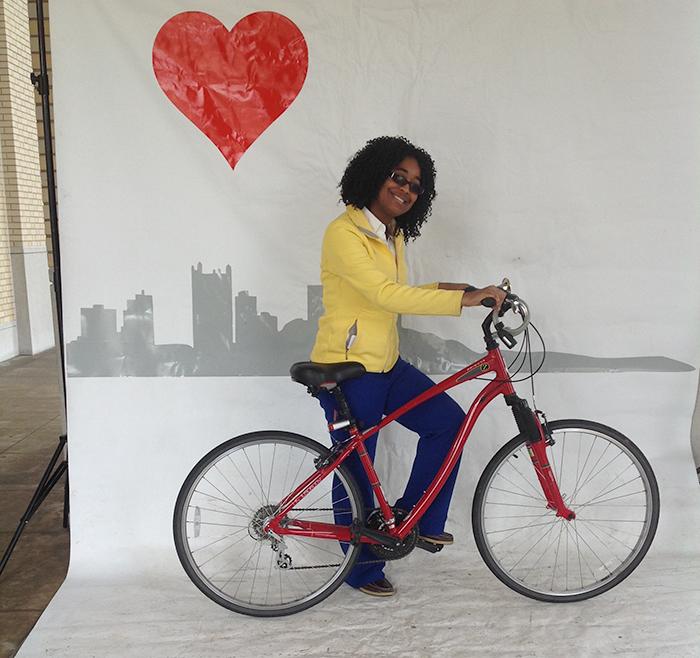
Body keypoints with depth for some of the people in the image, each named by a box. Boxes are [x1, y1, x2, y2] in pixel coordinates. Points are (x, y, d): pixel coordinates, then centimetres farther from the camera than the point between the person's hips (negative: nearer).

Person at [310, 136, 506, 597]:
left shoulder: (394, 235, 10)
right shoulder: (344, 234, -18)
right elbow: (386, 295, -29)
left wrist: (445, 290, 1)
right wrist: (465, 298, -29)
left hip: (386, 364, 8)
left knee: (448, 420, 0)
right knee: (356, 471, 5)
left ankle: (415, 519, 17)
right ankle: (363, 569, 26)